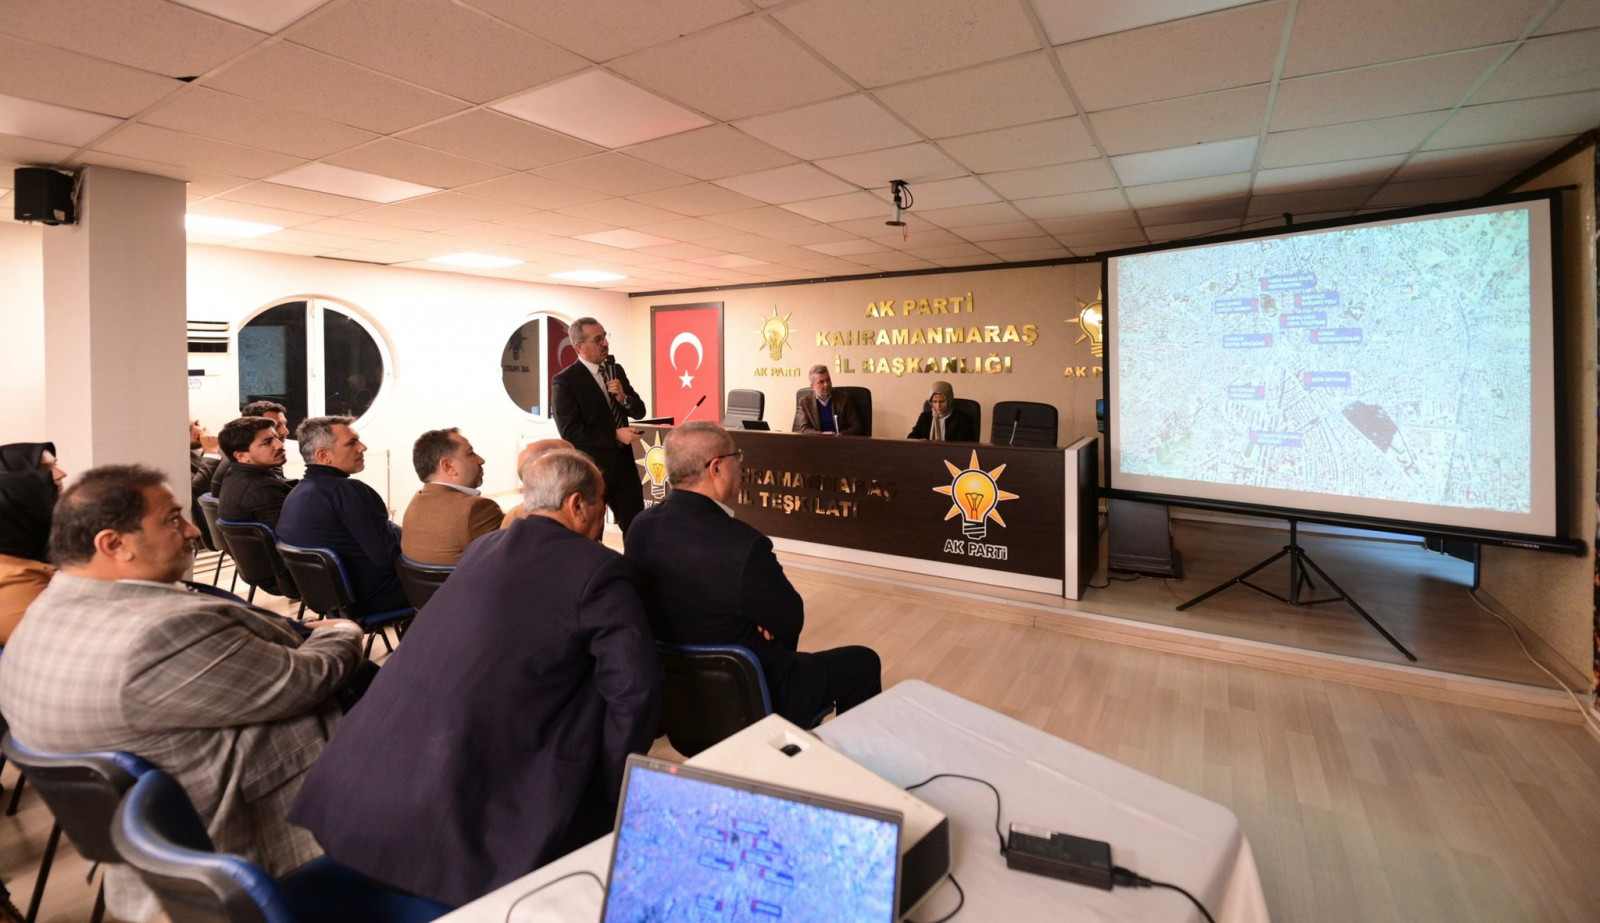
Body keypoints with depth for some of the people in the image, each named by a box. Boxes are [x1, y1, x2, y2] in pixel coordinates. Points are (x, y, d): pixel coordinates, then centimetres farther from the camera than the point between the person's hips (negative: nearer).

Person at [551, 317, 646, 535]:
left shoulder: (616, 370, 8)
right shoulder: (564, 380, -11)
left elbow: (639, 410, 8)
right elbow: (569, 431, -16)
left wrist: (623, 398, -13)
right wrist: (615, 435, -19)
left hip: (623, 462, 5)